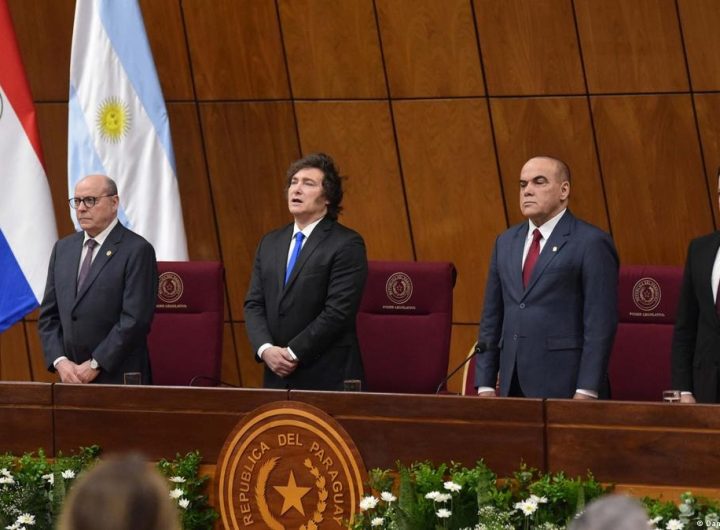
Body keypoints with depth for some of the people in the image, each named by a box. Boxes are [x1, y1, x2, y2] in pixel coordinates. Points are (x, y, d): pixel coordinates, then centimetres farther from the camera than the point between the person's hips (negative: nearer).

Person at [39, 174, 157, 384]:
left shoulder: (137, 250, -8)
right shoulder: (63, 248, 12)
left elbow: (135, 319, -14)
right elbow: (48, 314, 12)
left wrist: (95, 365, -14)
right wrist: (60, 361, -3)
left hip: (119, 379, -5)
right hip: (71, 376, 5)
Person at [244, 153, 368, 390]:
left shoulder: (347, 245, -7)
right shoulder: (270, 243, 15)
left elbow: (338, 311, -14)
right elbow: (254, 304, 10)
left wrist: (293, 353, -14)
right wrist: (265, 349, -8)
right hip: (277, 376, 6)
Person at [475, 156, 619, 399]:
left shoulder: (591, 243, -5)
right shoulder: (506, 242, 16)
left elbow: (600, 325, -9)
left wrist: (586, 394, -15)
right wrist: (485, 386, 10)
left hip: (564, 388, -6)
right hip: (514, 387, 6)